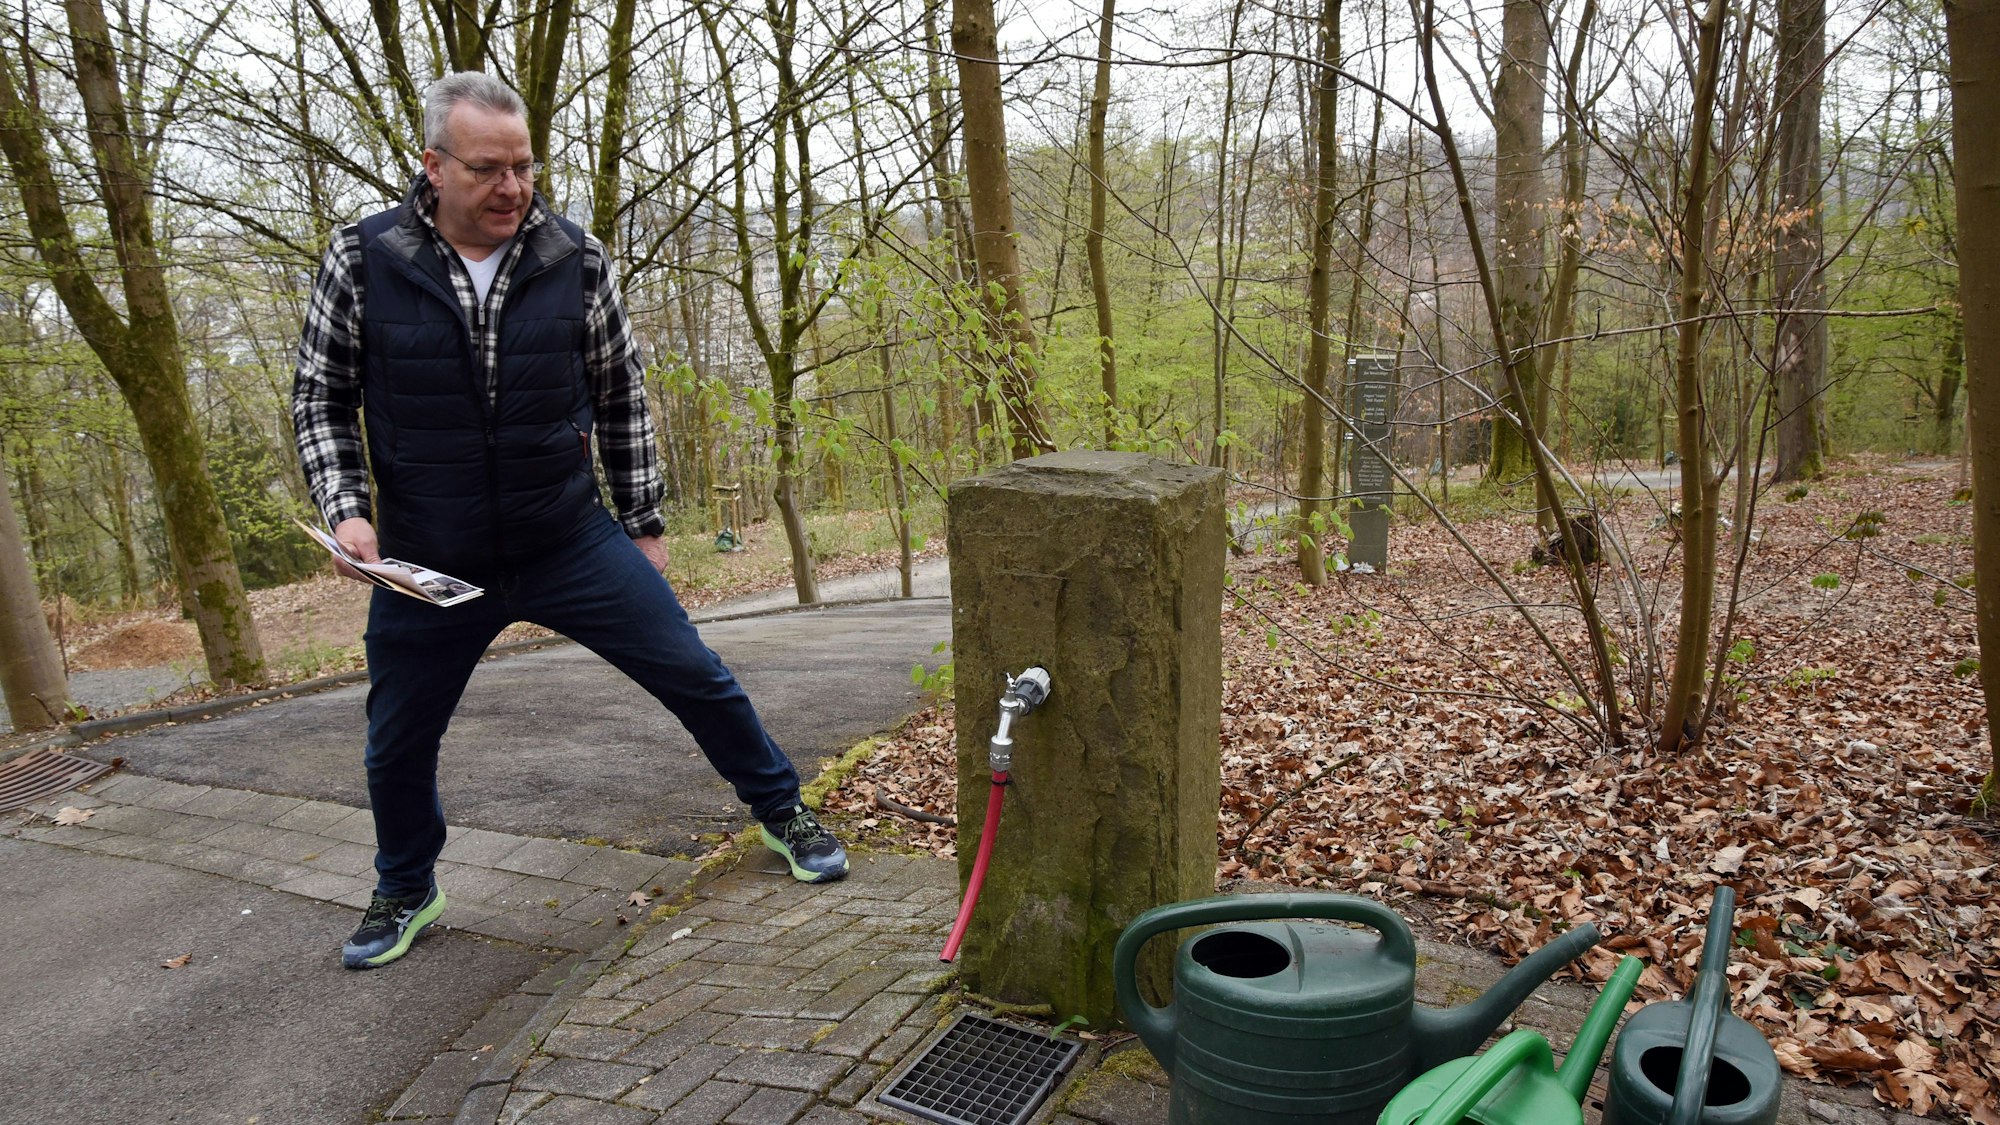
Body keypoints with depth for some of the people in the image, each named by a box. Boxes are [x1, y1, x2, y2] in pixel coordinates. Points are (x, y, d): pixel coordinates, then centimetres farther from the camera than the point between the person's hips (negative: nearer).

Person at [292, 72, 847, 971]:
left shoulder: (575, 259, -6)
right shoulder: (361, 263, -8)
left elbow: (621, 399, 4)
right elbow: (321, 400, 3)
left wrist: (643, 523, 6)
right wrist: (346, 510, -12)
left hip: (571, 542, 0)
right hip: (426, 561, 1)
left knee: (693, 674, 1)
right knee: (397, 744, 14)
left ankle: (782, 812, 25)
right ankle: (405, 893, 42)